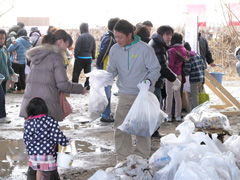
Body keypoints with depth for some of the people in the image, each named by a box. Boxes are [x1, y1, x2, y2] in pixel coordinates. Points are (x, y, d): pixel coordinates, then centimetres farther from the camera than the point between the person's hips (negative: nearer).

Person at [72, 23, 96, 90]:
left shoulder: (81, 36, -15)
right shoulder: (92, 37, 5)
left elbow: (77, 48, -14)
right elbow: (94, 48, 12)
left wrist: (75, 55, -1)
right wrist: (93, 57, 19)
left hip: (80, 58, -6)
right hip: (89, 57, 6)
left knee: (76, 72, 1)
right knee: (88, 72, 12)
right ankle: (87, 86, 14)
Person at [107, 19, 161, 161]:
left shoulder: (144, 49, -12)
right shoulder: (115, 50, 0)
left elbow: (155, 69, -5)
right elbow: (112, 70, 12)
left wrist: (149, 81, -22)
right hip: (124, 95, 3)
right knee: (120, 128, -2)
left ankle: (142, 158, 16)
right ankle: (123, 159, 8)